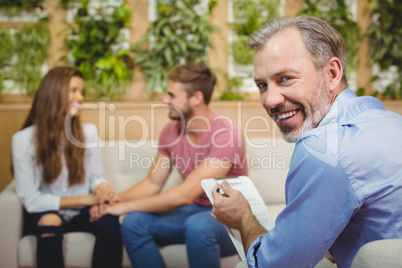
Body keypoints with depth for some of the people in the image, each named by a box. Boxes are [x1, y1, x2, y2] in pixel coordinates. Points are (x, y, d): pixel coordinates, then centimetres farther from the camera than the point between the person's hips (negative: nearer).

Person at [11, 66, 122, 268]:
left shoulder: (89, 132, 0)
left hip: (82, 213, 2)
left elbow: (95, 176, 7)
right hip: (45, 213, -2)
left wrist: (102, 187, -20)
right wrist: (84, 199, -17)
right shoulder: (23, 139, -9)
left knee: (109, 221, -30)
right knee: (50, 225, -36)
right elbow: (30, 200, -11)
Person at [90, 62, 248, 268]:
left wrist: (125, 206, -22)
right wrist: (115, 199, -12)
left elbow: (185, 194, -28)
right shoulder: (171, 131, 1)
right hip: (192, 211, 6)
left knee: (198, 226, -38)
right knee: (133, 223, -18)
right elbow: (153, 183, 8)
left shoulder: (225, 133, -23)